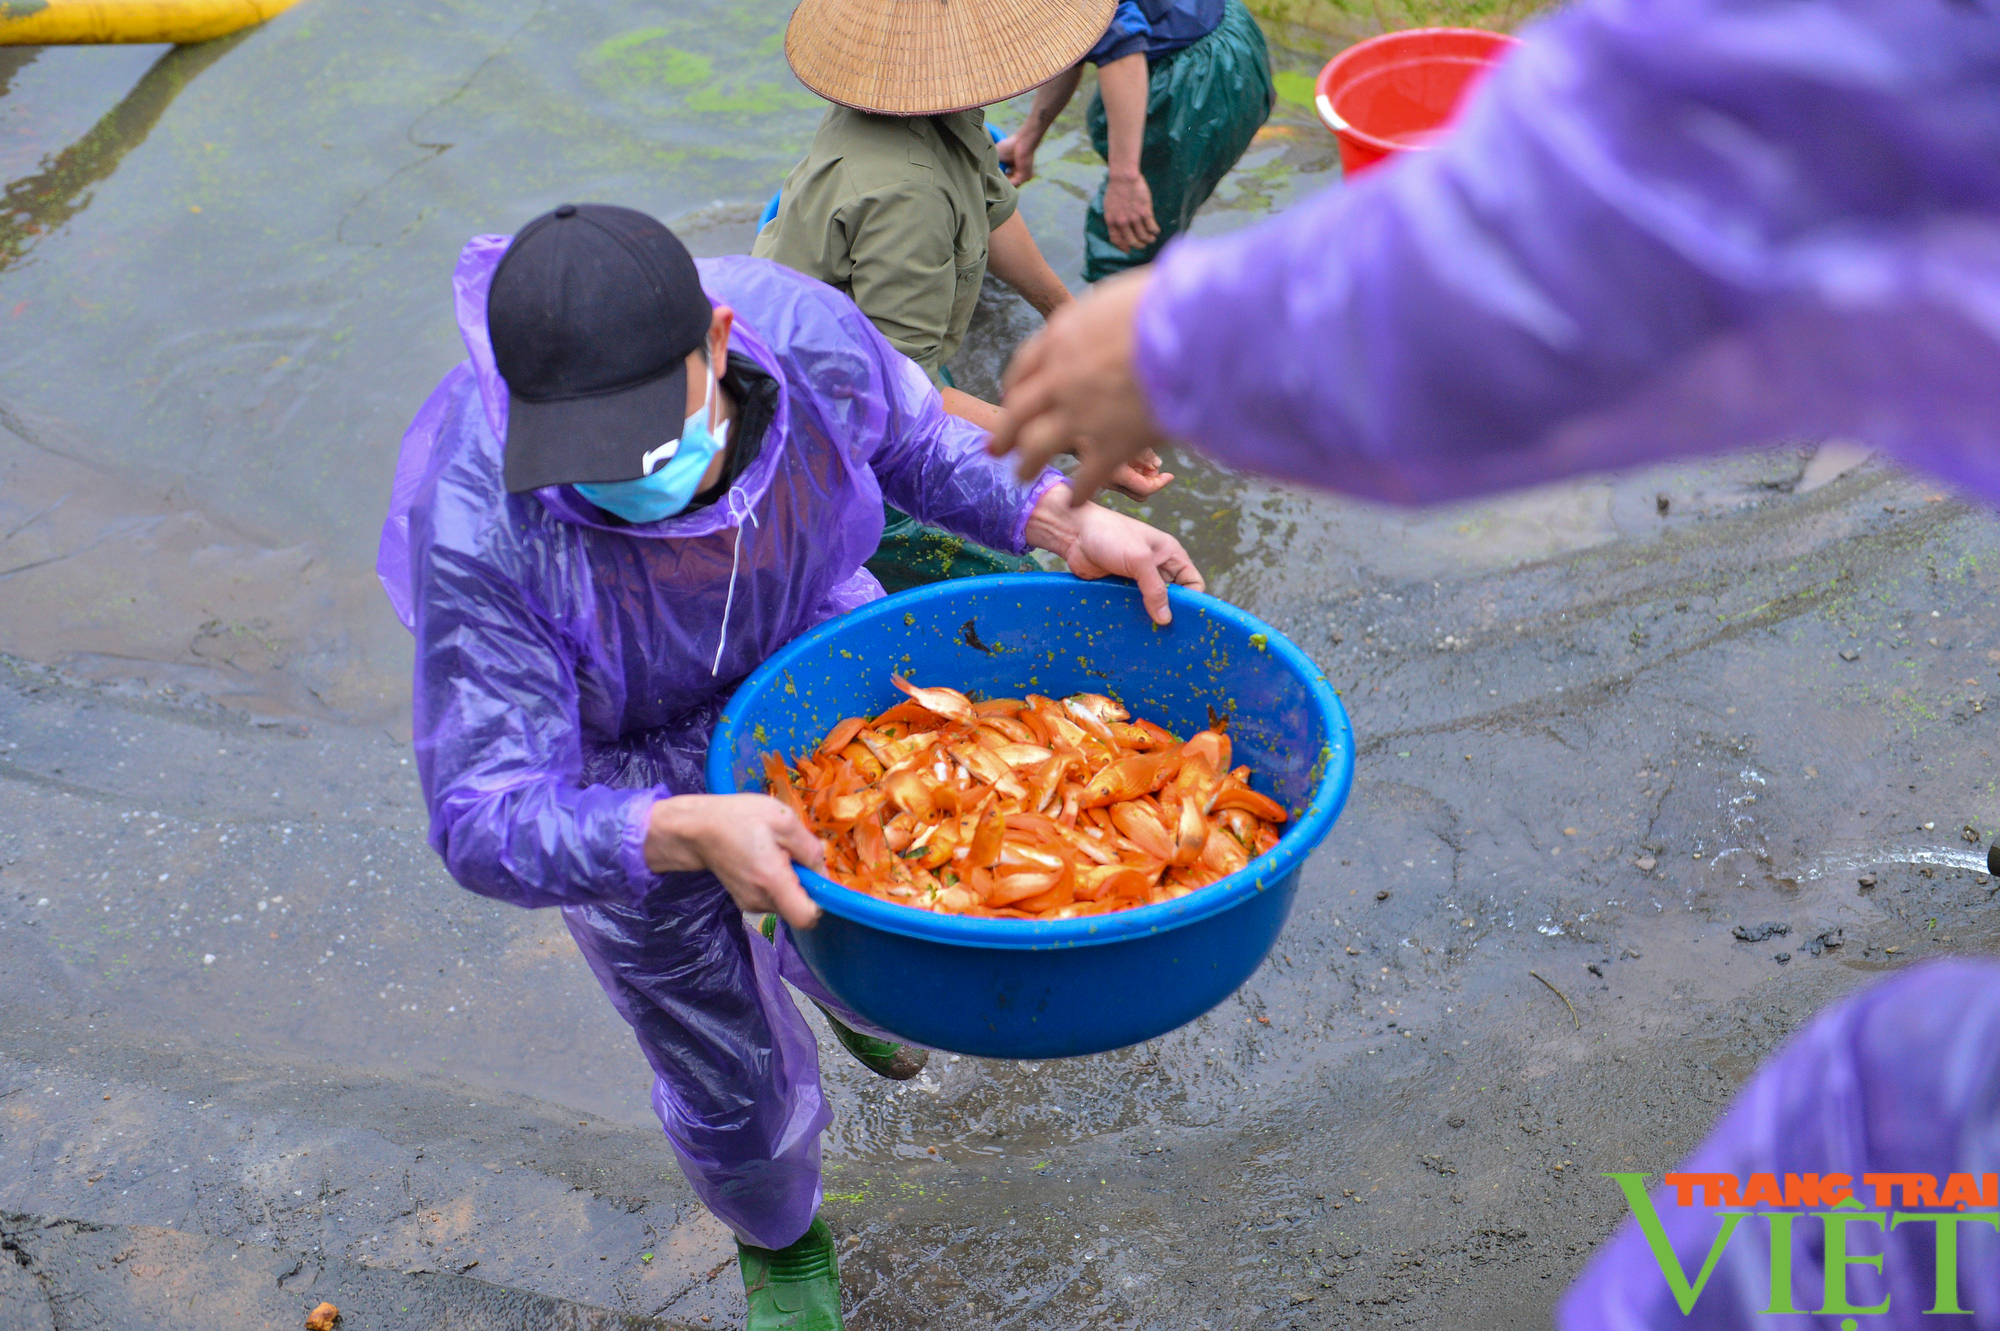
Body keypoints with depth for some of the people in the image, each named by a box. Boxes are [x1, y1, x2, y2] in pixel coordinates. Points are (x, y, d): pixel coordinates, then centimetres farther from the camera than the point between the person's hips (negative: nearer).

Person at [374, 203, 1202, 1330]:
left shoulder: (806, 336, -30)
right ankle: (780, 1239, 54)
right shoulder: (481, 535, -40)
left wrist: (1062, 521, -20)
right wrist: (690, 833, -56)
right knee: (737, 1087, 16)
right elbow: (489, 818, -38)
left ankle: (818, 961, 60)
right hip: (624, 793, -2)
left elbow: (909, 441, -5)